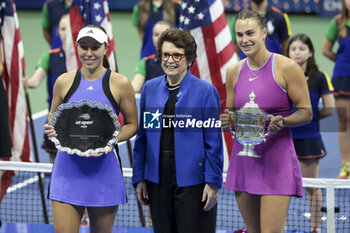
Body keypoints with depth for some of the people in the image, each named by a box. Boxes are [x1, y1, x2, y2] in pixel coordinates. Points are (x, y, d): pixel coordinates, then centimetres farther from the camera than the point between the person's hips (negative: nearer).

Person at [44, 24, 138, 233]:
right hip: (68, 167, 1)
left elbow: (132, 125, 6)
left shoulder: (120, 84, -1)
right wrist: (52, 130, -6)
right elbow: (53, 117, 18)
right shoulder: (64, 82, 5)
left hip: (104, 169, -1)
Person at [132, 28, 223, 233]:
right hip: (158, 181, 4)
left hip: (192, 181, -4)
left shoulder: (205, 91, -3)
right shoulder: (150, 89, 9)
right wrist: (139, 178, 9)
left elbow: (214, 143, -4)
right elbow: (142, 137, 13)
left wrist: (213, 182, -8)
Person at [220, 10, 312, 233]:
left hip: (276, 158, -5)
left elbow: (306, 112, -2)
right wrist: (227, 122, -3)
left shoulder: (286, 68, -5)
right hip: (244, 158, 5)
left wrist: (282, 122, -22)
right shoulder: (234, 72, 10)